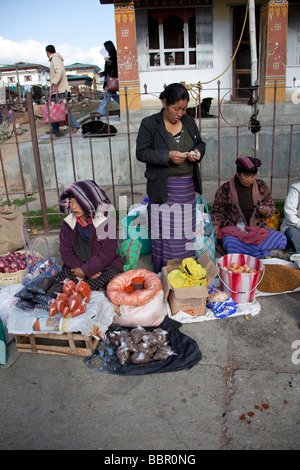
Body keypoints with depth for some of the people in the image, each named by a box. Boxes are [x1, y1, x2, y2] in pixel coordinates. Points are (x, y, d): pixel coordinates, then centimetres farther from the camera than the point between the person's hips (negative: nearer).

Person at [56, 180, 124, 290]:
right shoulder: (68, 223, 2)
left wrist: (85, 270, -15)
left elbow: (107, 254, -13)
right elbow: (65, 251, 1)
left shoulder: (105, 222, -11)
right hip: (77, 266, 4)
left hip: (105, 267, -3)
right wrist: (83, 270, -12)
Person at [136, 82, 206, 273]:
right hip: (163, 189, -5)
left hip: (187, 188, 5)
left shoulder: (189, 121, 9)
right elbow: (142, 152, -10)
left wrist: (198, 152, -5)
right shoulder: (149, 124, -6)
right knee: (165, 234, -1)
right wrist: (168, 156, -22)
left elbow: (200, 143, 19)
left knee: (187, 232, 13)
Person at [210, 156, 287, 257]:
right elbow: (217, 211, 7)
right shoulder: (225, 189, -2)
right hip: (233, 231, -3)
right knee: (231, 245, -38)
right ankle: (269, 252, -21)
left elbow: (272, 207, 16)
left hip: (258, 229, 3)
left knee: (282, 239, -22)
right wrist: (216, 225, -12)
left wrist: (267, 211, -8)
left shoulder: (261, 186, 7)